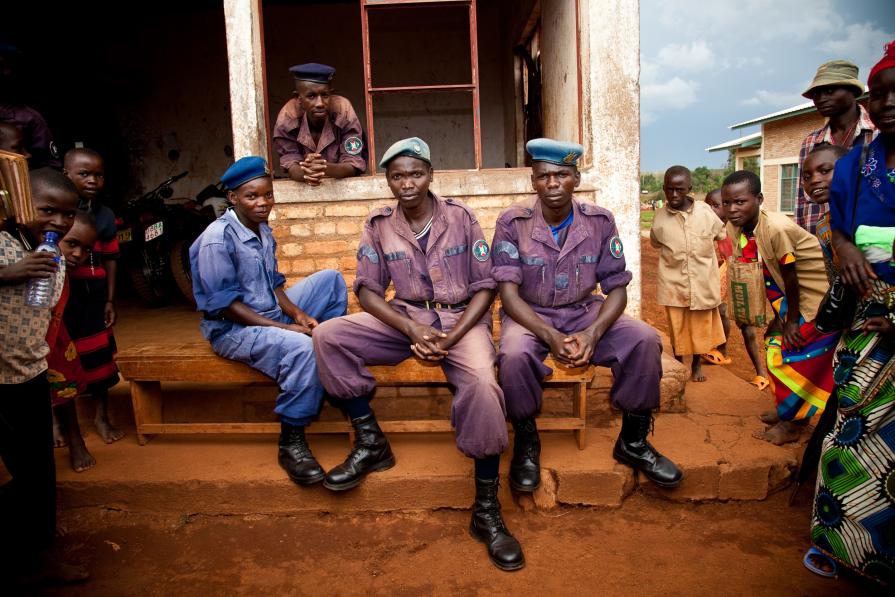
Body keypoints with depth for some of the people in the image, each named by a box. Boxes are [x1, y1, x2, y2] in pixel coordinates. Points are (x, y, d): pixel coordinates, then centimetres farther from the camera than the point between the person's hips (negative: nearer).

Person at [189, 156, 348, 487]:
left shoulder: (263, 230, 9)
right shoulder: (217, 239, -17)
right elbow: (224, 304, -21)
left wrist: (298, 314, -7)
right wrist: (283, 327, -24)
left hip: (272, 315, 9)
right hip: (234, 329, -9)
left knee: (330, 279, 0)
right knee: (302, 348, -35)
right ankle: (291, 443, -21)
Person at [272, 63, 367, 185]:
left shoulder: (344, 111, -25)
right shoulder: (287, 117, -22)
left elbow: (354, 164, -25)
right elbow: (290, 164, -19)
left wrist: (325, 168, -47)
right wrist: (304, 173, -44)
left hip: (344, 183, -1)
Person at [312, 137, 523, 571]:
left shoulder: (460, 217, -1)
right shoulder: (379, 226, 3)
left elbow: (484, 286, -2)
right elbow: (368, 289, 1)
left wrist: (450, 338, -16)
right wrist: (412, 330, -16)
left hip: (461, 319, -3)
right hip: (404, 318, 3)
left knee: (482, 386, -33)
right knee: (328, 336, -19)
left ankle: (486, 512, -17)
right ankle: (370, 442, -5)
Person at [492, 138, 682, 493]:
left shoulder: (600, 221, -6)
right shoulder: (513, 222, -12)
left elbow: (617, 289, -4)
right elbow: (509, 293, -15)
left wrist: (592, 334, -23)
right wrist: (550, 337, -29)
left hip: (584, 311, 3)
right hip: (529, 315, -2)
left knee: (645, 340, -21)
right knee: (514, 354, -35)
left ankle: (632, 441, 0)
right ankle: (526, 443, -7)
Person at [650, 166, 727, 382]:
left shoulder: (705, 210, -7)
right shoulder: (660, 217, -6)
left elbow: (721, 234, 11)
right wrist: (674, 254, 8)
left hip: (702, 279, 0)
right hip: (673, 281, 0)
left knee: (701, 324, 12)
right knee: (676, 325, 9)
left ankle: (697, 364, 30)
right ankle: (678, 364, 28)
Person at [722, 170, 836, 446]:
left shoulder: (776, 228, -31)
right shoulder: (737, 229, -7)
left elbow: (790, 276, -21)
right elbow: (768, 278, 0)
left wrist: (792, 320, -12)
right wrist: (779, 315, 0)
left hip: (820, 296, -8)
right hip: (794, 296, 8)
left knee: (787, 355, -5)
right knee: (776, 344, 14)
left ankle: (792, 422, 12)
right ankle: (791, 412, 32)